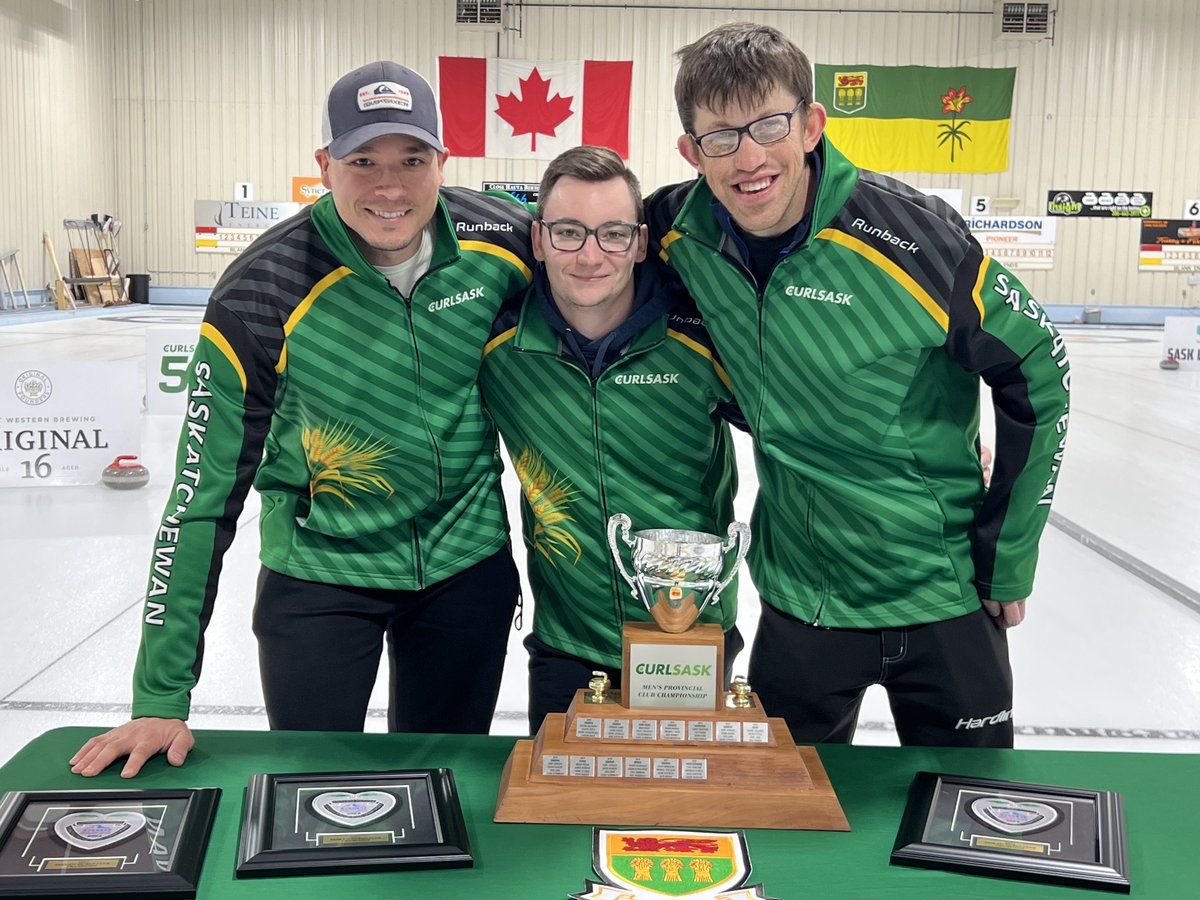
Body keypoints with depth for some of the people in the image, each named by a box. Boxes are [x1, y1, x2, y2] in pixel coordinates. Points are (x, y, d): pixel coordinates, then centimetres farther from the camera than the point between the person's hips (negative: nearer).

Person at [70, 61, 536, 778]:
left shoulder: (503, 241, -13)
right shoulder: (260, 295, -21)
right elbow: (204, 496, -17)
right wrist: (162, 698, -14)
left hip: (469, 567, 3)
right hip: (320, 574, -2)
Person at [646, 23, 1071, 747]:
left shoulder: (904, 233, -21)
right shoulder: (685, 233, -11)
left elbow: (1038, 370, -11)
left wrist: (1009, 560, -5)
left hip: (944, 598, -2)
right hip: (798, 599, 3)